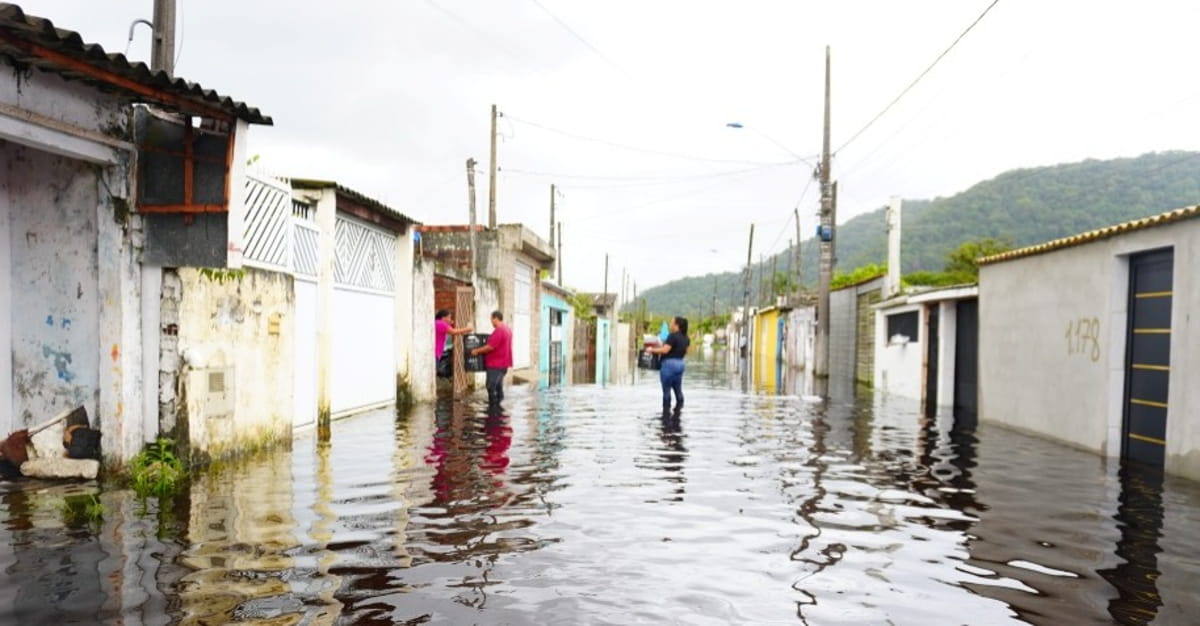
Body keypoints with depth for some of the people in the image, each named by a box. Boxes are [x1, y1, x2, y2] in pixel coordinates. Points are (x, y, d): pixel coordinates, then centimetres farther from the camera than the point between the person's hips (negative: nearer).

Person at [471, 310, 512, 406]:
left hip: (495, 365, -10)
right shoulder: (507, 330, 13)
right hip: (503, 363, 10)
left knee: (491, 387, -6)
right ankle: (497, 407, 19)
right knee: (498, 386, 15)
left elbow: (490, 347, -22)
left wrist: (477, 351, -12)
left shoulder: (498, 331, -19)